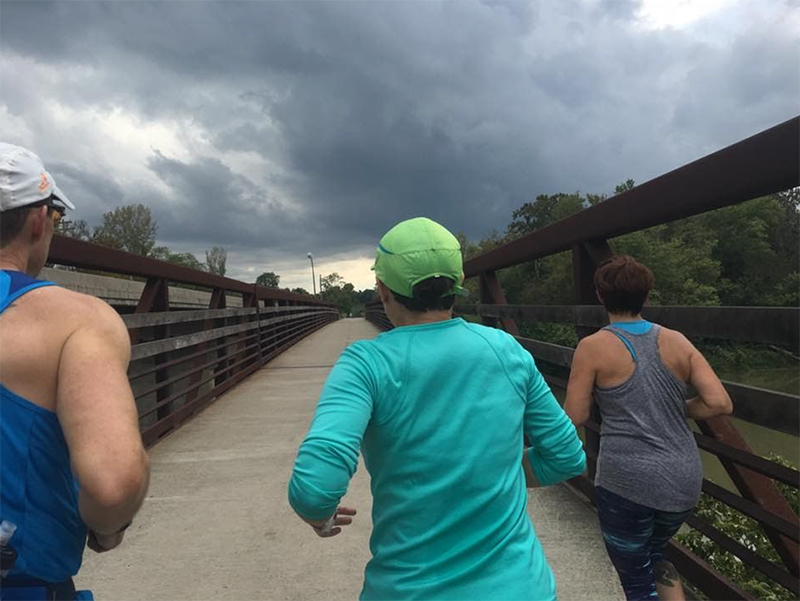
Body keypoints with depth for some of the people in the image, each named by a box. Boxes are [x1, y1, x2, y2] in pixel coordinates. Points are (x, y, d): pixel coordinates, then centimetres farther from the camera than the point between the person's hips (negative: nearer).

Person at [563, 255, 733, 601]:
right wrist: (677, 409, 13)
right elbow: (720, 404, -3)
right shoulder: (677, 341, 2)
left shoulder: (593, 347, -9)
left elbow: (574, 418, -9)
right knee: (654, 554, 32)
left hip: (627, 481, -5)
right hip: (684, 479, 5)